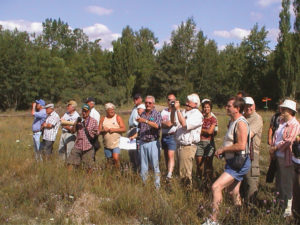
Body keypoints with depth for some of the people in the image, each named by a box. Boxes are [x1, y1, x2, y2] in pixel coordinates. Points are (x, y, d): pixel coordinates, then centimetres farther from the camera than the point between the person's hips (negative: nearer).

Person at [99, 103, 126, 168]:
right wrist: (103, 130, -12)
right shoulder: (103, 119, 9)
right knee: (109, 160, 11)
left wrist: (114, 129, -16)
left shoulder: (118, 118, 0)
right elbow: (99, 131, 9)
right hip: (107, 145, 4)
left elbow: (124, 129, -7)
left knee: (116, 158, -19)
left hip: (116, 144, -4)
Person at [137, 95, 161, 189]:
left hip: (153, 142, -5)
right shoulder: (142, 114, 13)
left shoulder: (157, 114, -3)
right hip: (142, 142, 5)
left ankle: (157, 185, 2)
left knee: (155, 165, -3)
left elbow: (157, 126, -21)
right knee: (143, 165, 10)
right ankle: (143, 183, 17)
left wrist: (145, 121, -30)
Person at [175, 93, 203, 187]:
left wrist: (178, 109, -18)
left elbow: (184, 124, -23)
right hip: (179, 145, 8)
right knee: (180, 171, 14)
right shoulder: (184, 112, 13)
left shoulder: (197, 115, -10)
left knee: (185, 174, -4)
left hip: (188, 147, -8)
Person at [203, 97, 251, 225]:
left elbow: (241, 145, -27)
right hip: (233, 162, 11)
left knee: (216, 187, -17)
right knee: (233, 191, 19)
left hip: (239, 163, -11)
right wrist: (221, 150, 9)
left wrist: (223, 149, -16)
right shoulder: (233, 122, 13)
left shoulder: (241, 123, -18)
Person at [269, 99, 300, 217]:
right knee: (279, 181, 18)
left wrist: (275, 148, -12)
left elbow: (288, 141, -20)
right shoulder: (282, 121, 10)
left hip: (286, 158, -8)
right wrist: (272, 147, -1)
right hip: (278, 156, 8)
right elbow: (275, 135, 13)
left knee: (287, 183, 0)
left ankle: (288, 208, 10)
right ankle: (281, 203, 34)